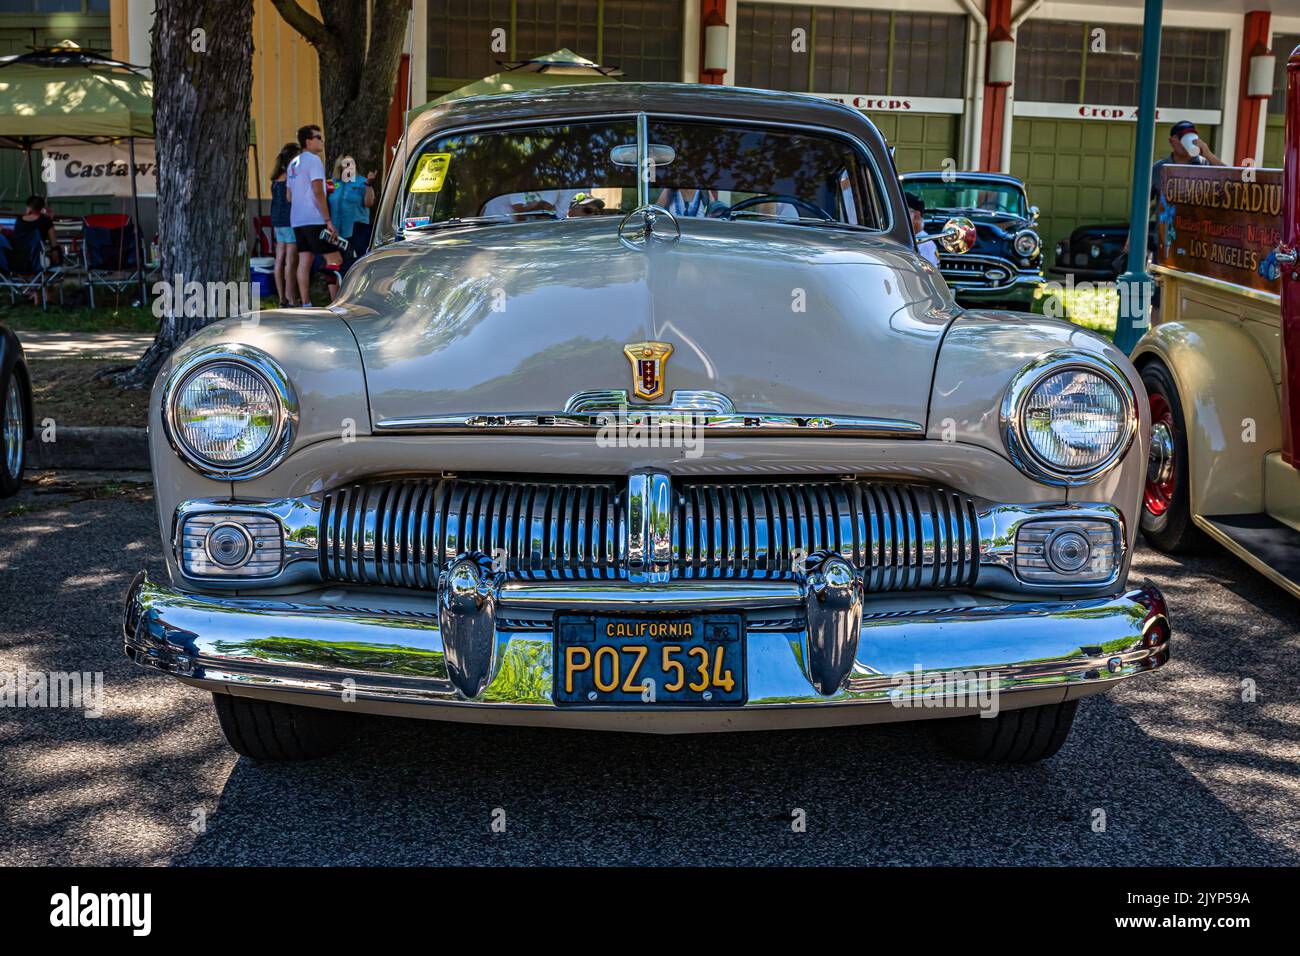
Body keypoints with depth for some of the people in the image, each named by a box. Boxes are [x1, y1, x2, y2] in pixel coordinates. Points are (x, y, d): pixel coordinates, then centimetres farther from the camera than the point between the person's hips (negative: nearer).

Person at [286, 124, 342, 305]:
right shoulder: (313, 160, -9)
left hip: (297, 221, 9)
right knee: (335, 259, -7)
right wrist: (328, 220, -16)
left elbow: (289, 197, 21)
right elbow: (318, 193, -16)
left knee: (304, 261, 6)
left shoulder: (293, 163, 18)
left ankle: (305, 305, 3)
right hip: (314, 220, -9)